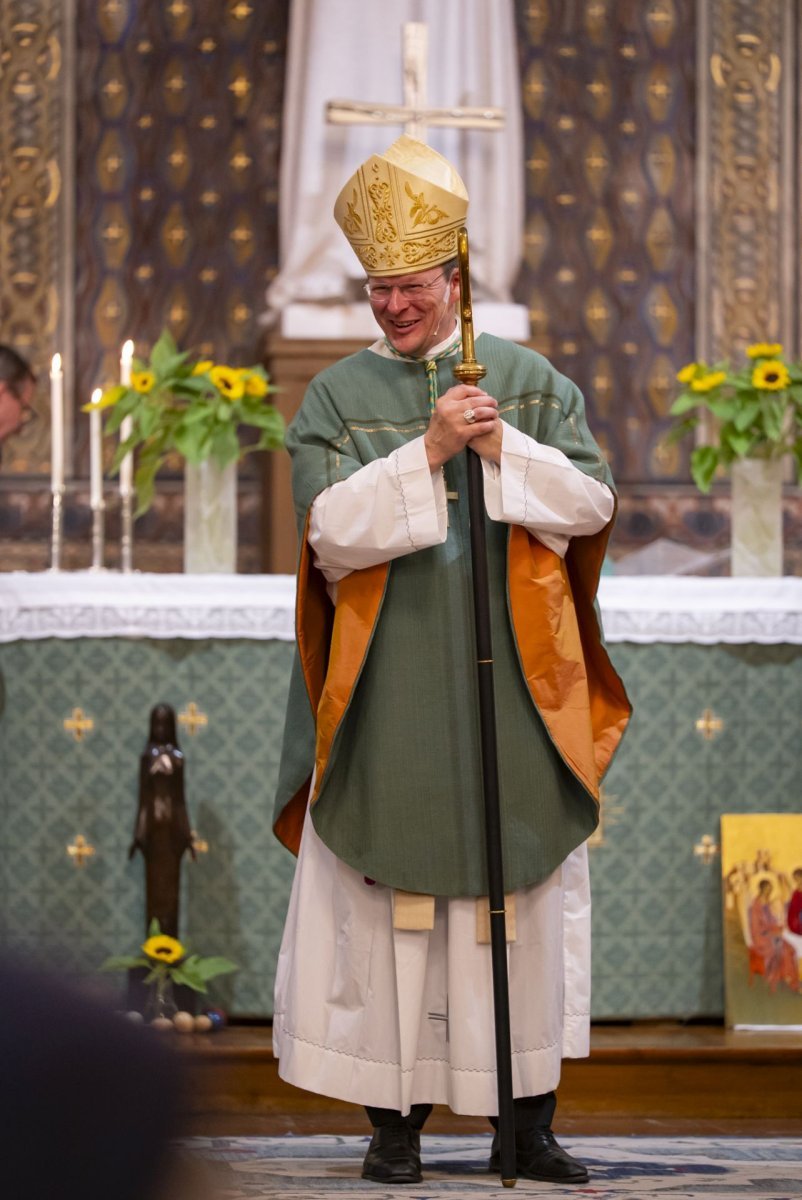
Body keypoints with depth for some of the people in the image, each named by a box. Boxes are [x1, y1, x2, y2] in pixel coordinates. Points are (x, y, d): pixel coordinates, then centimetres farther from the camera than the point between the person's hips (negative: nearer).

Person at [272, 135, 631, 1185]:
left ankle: (530, 1121, 8)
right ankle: (396, 1118, 5)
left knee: (527, 897, 2)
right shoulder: (337, 398, 6)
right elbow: (331, 530, -7)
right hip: (390, 695, -1)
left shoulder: (531, 381, 9)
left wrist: (504, 448, -12)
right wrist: (429, 452, -17)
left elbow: (593, 501, 2)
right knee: (390, 904, -2)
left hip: (513, 683, 1)